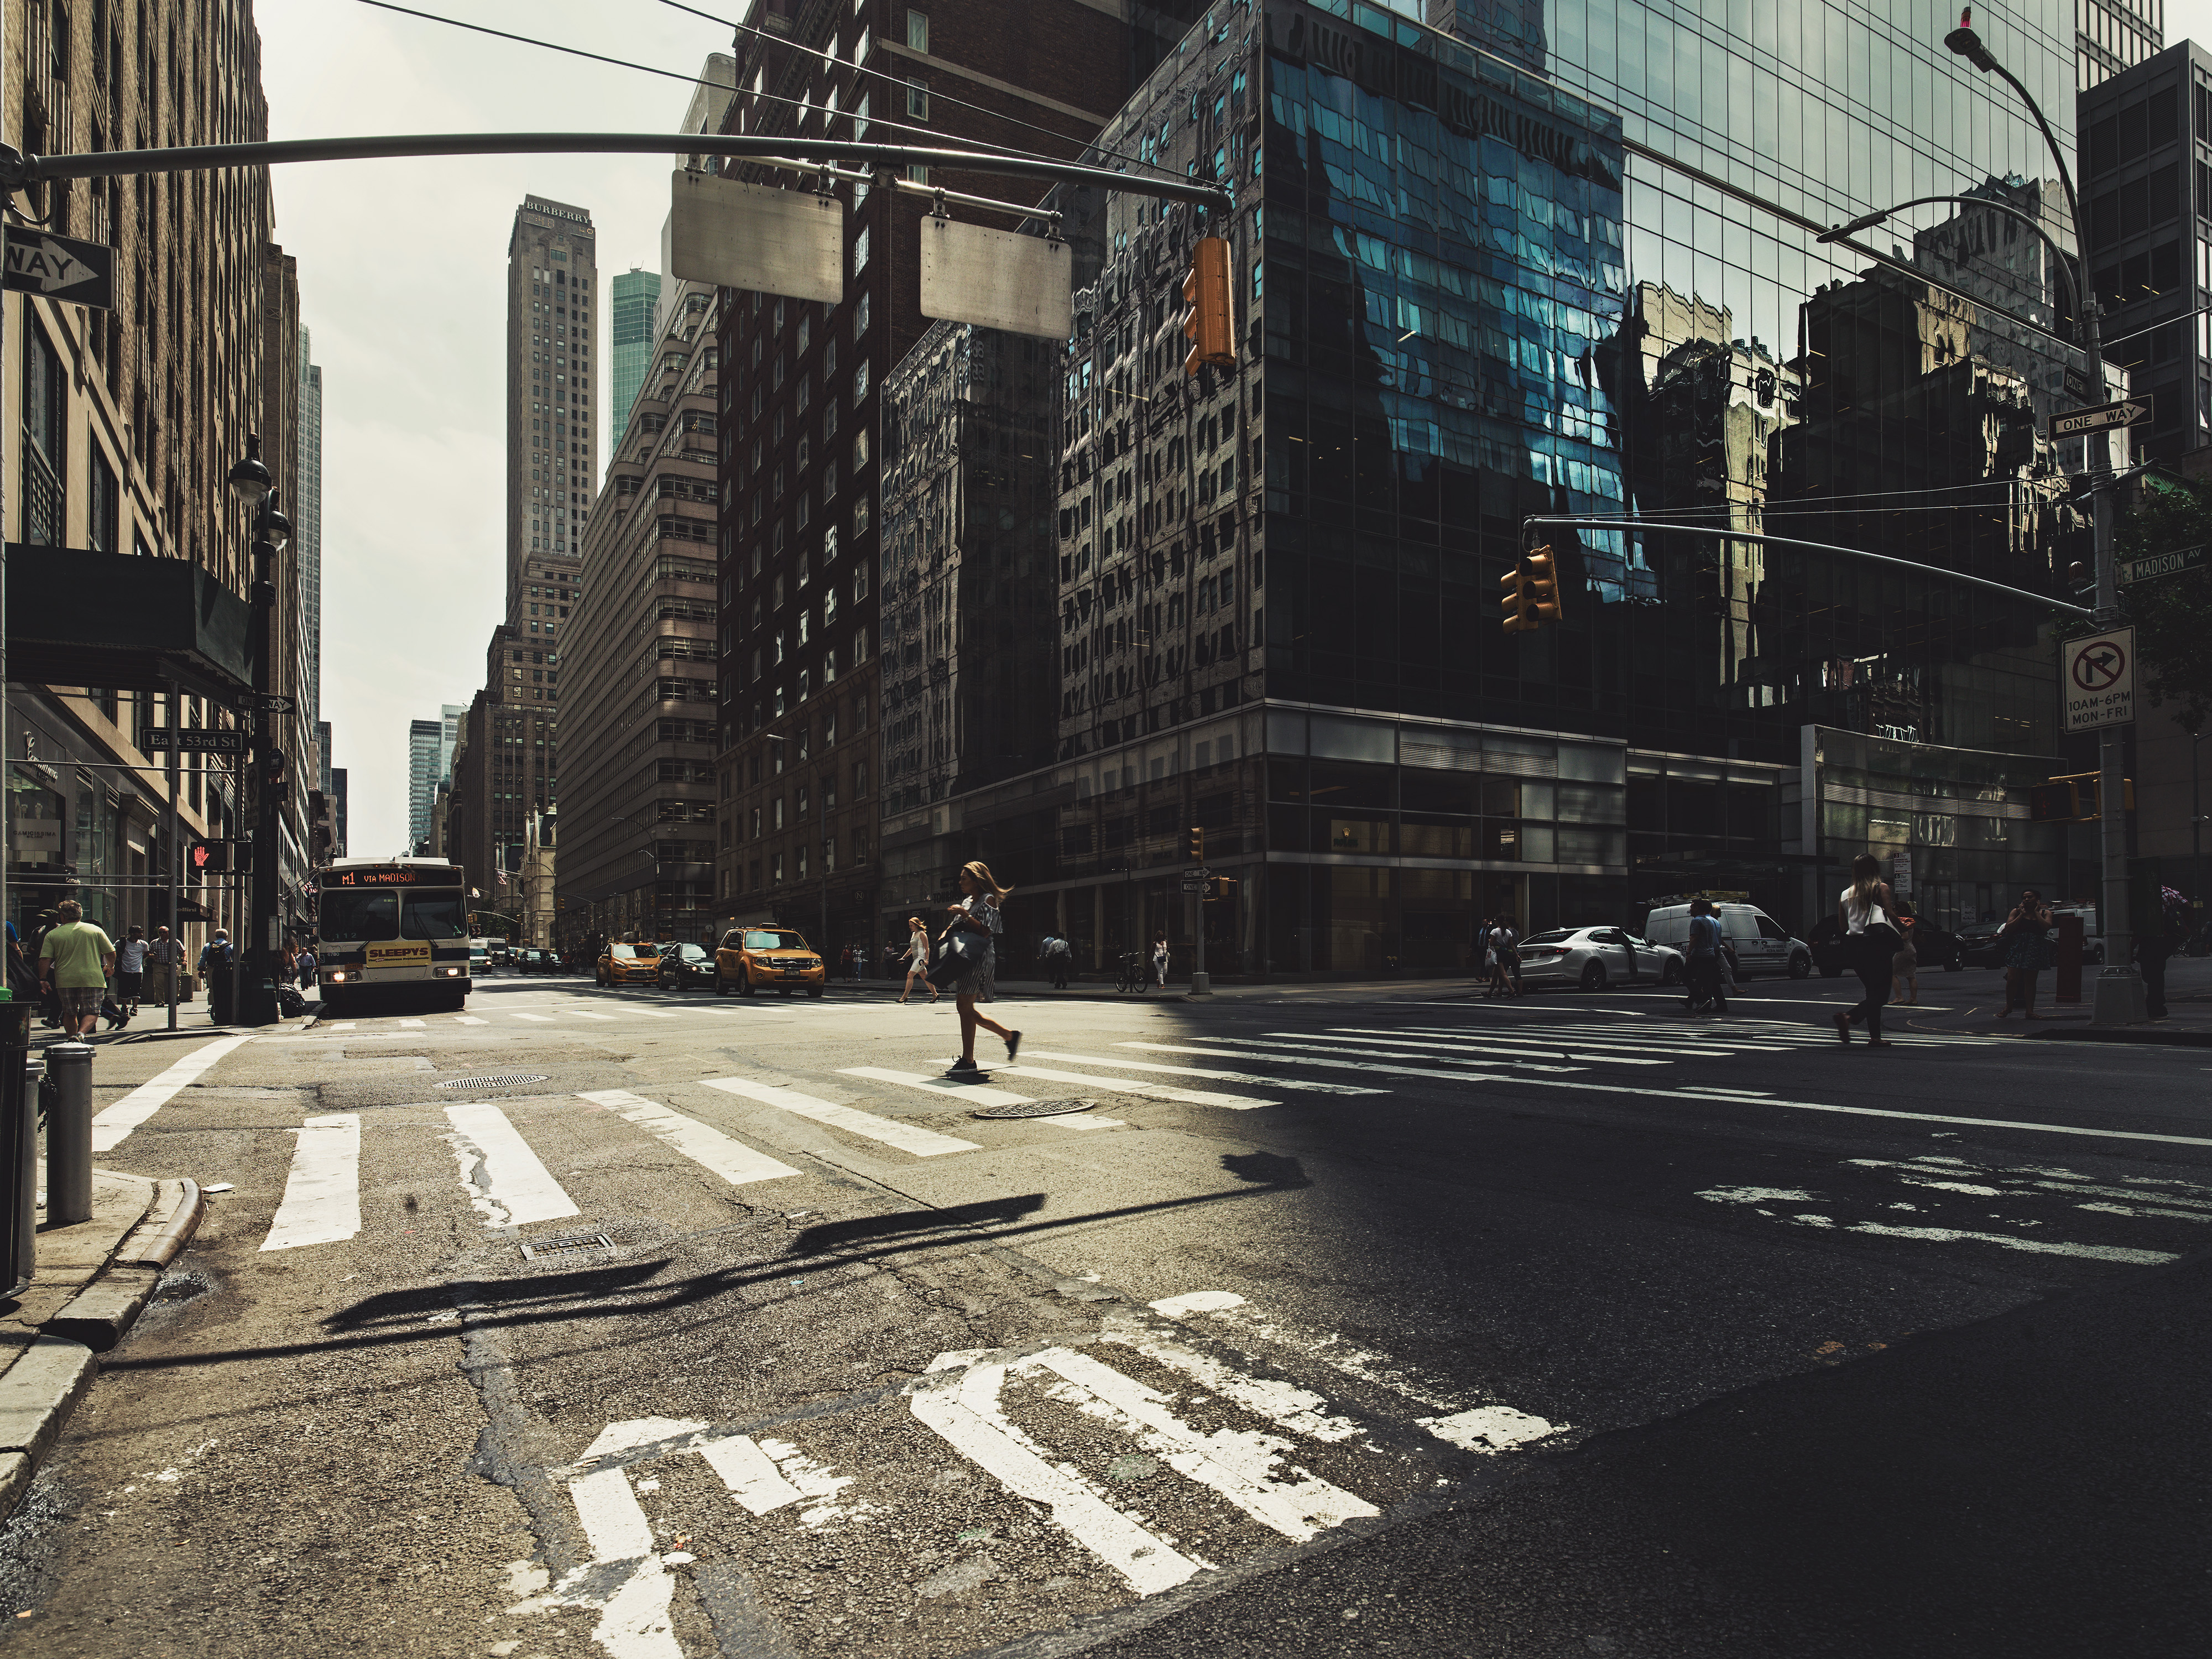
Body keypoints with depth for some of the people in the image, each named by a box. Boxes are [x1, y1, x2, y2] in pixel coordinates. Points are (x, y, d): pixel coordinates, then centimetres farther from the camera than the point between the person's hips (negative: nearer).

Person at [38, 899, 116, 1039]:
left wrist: (43, 979, 5)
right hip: (91, 979, -1)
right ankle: (81, 1033, -25)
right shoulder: (95, 930, 5)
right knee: (91, 1013, 0)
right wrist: (110, 967, 25)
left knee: (70, 1013, 17)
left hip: (65, 981, 2)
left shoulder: (52, 934, 5)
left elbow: (45, 959, -1)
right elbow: (111, 952, 7)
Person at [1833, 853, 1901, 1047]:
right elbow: (1891, 916, -10)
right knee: (1880, 993, -4)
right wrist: (1901, 934, 6)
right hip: (1879, 943, -5)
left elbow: (1842, 925, 11)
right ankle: (1849, 1018, -26)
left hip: (1855, 945, 5)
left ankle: (1874, 1036, 7)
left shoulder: (1846, 894, 11)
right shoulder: (1881, 888, -1)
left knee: (1873, 991, 14)